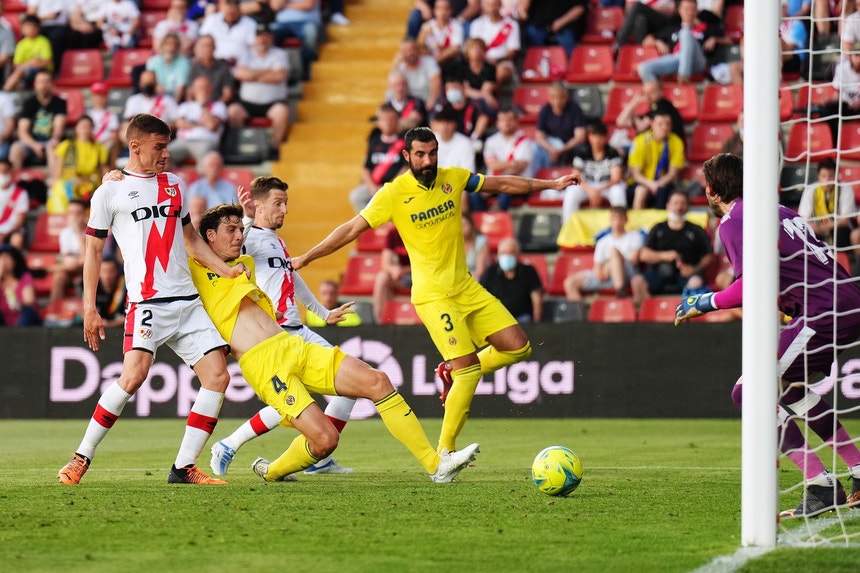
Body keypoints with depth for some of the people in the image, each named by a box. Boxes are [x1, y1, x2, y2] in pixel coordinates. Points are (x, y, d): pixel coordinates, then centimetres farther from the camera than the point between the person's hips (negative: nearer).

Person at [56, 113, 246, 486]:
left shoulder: (173, 184, 19)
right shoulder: (110, 192, 3)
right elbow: (93, 249, 5)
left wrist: (224, 269, 16)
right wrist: (89, 308, -1)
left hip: (188, 301, 6)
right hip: (146, 301, -6)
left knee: (218, 376, -5)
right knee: (134, 374, -25)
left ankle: (184, 467, 1)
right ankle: (81, 458, -12)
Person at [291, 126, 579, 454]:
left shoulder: (452, 178, 4)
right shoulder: (393, 194, -10)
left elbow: (501, 184, 16)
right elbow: (352, 229, -10)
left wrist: (551, 184, 18)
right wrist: (305, 258, -13)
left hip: (467, 287, 6)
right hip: (433, 295, -6)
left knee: (518, 347, 2)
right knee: (470, 368, -16)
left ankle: (452, 373, 22)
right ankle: (445, 450, -5)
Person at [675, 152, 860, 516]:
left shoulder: (734, 222, -4)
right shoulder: (777, 210, 24)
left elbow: (752, 285, -14)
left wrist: (706, 303, -2)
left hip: (824, 314, -10)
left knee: (748, 393, -6)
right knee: (791, 389, 29)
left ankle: (821, 488, -13)